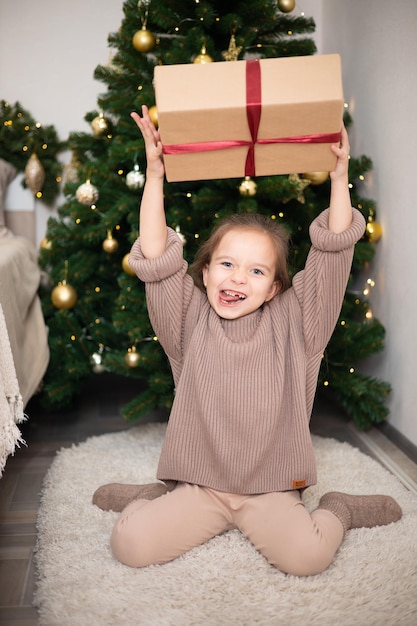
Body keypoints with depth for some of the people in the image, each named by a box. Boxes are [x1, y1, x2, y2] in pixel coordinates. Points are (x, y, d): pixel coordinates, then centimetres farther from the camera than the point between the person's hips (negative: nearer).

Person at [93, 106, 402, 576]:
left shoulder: (291, 324, -1)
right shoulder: (192, 322, -1)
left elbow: (333, 253, -6)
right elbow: (156, 261, -12)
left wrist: (339, 177, -14)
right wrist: (154, 176, -17)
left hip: (271, 489, 0)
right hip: (200, 486, 1)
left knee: (308, 555, -27)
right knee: (129, 544, -20)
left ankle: (337, 511, 7)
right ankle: (153, 500, 14)